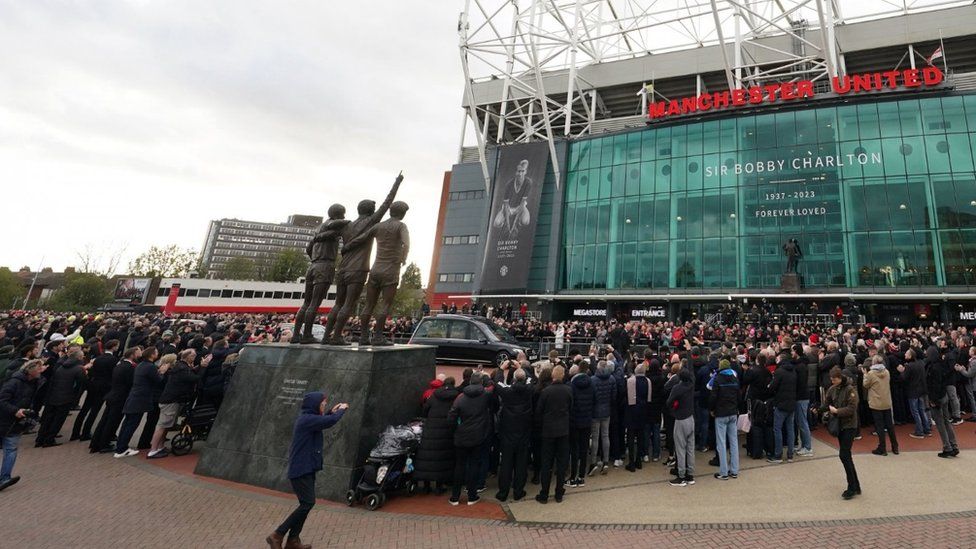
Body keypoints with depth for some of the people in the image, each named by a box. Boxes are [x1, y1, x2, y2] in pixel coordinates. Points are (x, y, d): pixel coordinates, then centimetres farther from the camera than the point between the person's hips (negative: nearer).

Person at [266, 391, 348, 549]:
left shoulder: (308, 418, 11)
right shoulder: (307, 419, -19)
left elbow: (323, 421, 31)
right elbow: (331, 421, -25)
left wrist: (332, 412, 17)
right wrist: (341, 409, -7)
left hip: (306, 468, 10)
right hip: (301, 469, -10)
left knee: (306, 504, 10)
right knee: (308, 503, -12)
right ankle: (277, 536, -5)